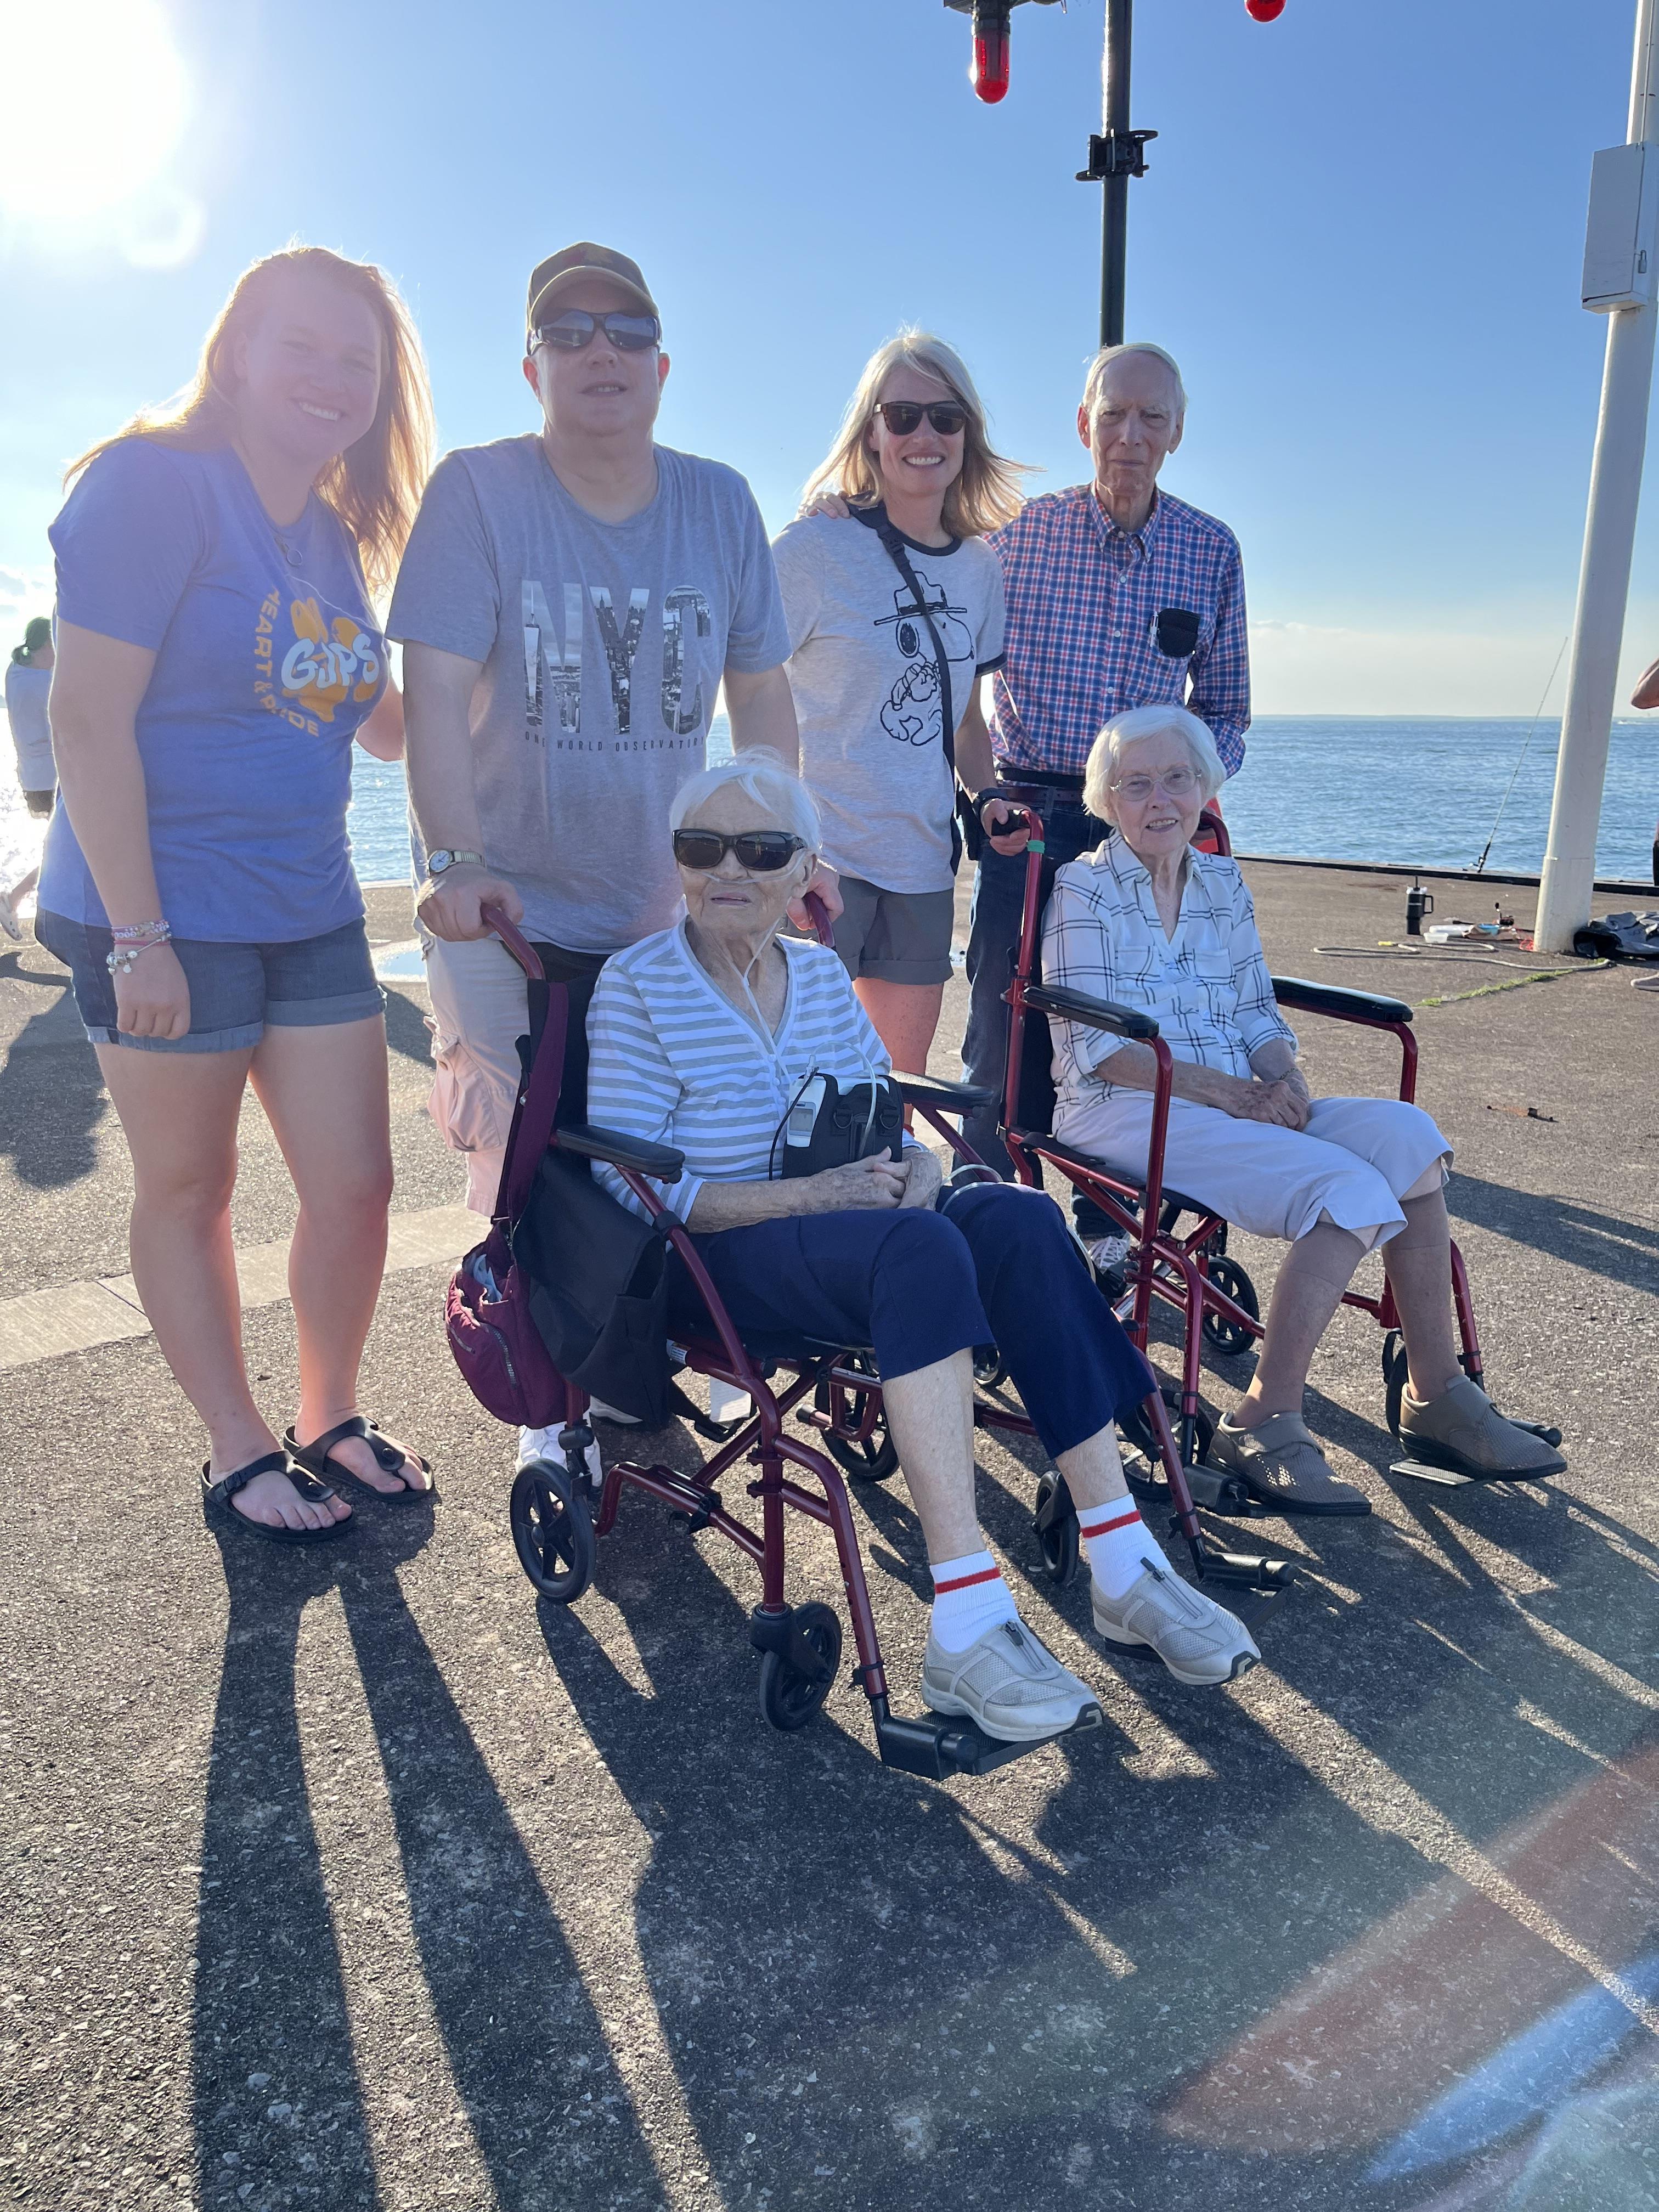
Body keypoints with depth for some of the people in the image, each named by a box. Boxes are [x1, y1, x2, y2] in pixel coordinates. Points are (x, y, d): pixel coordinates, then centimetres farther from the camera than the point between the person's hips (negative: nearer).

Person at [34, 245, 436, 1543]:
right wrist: (137, 933, -18)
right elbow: (89, 717, -15)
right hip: (166, 912, -6)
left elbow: (381, 725, 18)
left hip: (311, 912, 7)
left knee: (355, 1184, 7)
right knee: (191, 1189, 8)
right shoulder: (154, 484, -10)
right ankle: (240, 1454, 24)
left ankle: (330, 1424, 29)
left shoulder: (336, 537, 12)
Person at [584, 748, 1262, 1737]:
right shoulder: (638, 986, -6)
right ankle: (967, 1626, -35)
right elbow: (630, 1187, -13)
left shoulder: (822, 972, 12)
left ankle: (1126, 1569, -22)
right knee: (921, 1248, -35)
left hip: (843, 1224, 6)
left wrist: (915, 1161, -10)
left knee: (1020, 1217, -24)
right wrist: (810, 1194, -23)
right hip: (714, 1259, -5)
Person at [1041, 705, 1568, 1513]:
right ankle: (1265, 1421, -20)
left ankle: (1436, 1392, -10)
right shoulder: (1083, 890, -1)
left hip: (1241, 1105, 6)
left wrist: (1281, 1076, -8)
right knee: (1348, 1187, -26)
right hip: (1122, 1114, -6)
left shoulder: (1223, 885, 17)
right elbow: (1095, 1046, -11)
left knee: (1404, 1134, -18)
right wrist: (1227, 1090, -18)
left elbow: (1260, 1016, 15)